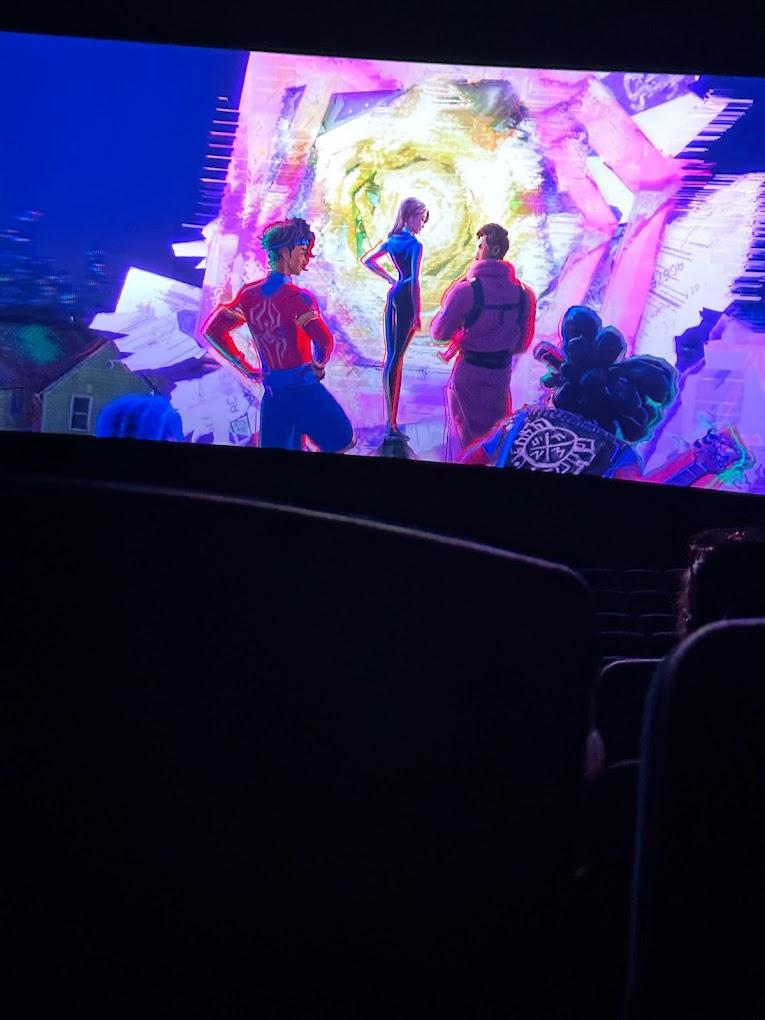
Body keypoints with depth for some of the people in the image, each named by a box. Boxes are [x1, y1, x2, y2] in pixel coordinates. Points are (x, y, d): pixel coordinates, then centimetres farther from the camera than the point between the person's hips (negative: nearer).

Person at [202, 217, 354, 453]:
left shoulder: (249, 294, 4)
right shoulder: (299, 298, -15)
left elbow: (213, 330, 9)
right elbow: (324, 341, -28)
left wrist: (245, 367, 11)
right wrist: (319, 366, -7)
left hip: (271, 392, 6)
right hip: (304, 389, -6)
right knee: (342, 442, 14)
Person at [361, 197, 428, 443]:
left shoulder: (392, 240, 11)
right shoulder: (415, 245, -12)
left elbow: (367, 260, 22)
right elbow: (415, 281, -17)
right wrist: (417, 313, -15)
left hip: (393, 296, 8)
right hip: (406, 299, -8)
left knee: (391, 356, 10)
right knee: (396, 359, -9)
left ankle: (390, 419, 15)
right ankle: (391, 424, -8)